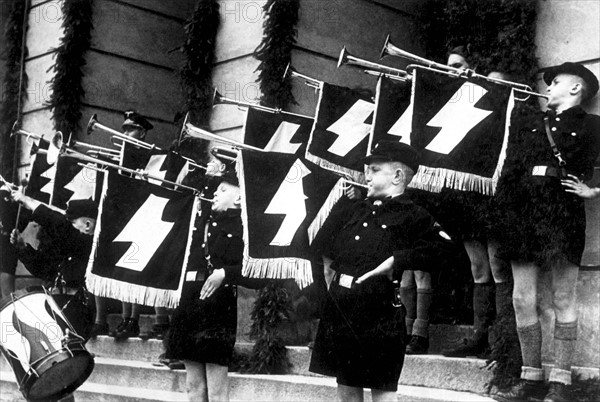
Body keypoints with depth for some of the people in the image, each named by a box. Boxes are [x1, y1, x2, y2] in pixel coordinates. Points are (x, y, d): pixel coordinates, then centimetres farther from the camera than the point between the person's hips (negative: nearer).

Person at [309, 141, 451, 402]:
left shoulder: (413, 217, -3)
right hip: (339, 306, 6)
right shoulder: (350, 209, 16)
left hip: (379, 310, -6)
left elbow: (434, 249, -17)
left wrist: (395, 260, -20)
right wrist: (328, 267, 19)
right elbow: (323, 246, 31)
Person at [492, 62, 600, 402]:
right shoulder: (528, 122, 20)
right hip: (522, 210, 4)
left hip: (562, 210, -4)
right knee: (523, 299, 2)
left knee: (564, 300, -3)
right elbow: (509, 170, 16)